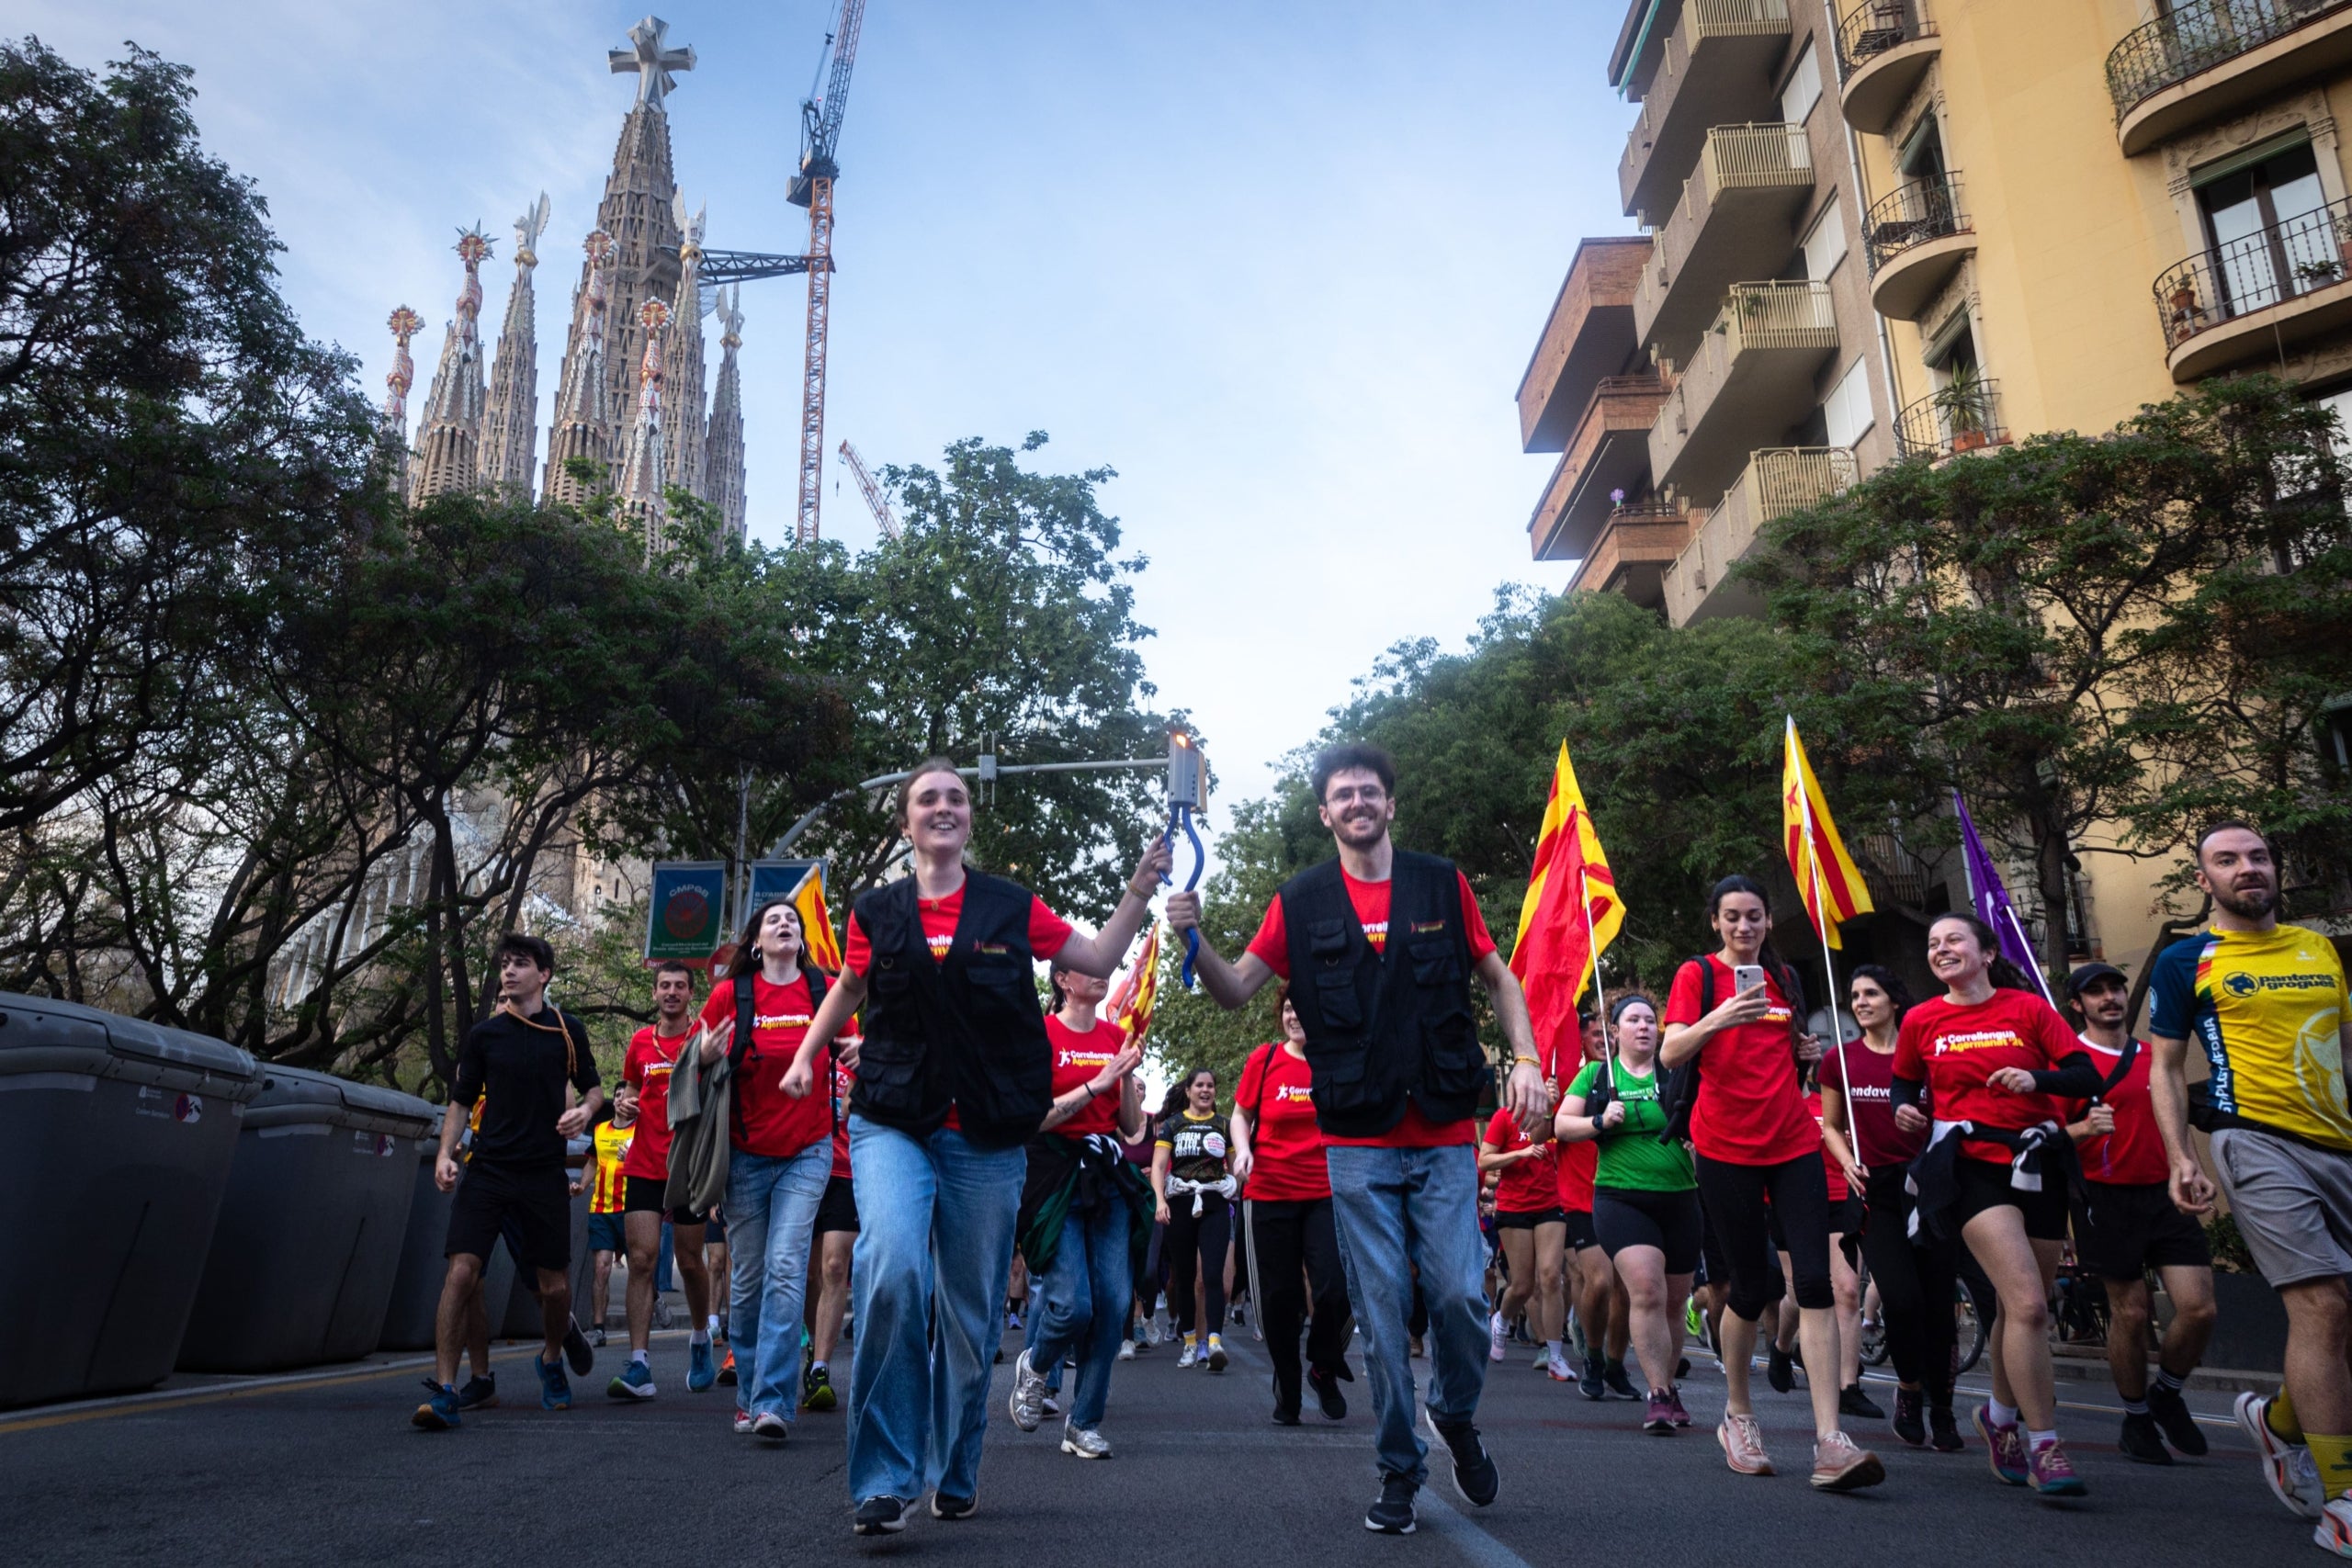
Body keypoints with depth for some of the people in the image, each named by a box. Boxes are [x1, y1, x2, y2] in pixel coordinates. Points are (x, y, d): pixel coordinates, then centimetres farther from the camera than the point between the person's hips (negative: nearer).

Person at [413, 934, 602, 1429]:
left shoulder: (568, 1030, 5)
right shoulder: (484, 1034, 6)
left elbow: (593, 1088, 13)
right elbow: (461, 1100, 10)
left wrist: (585, 1111, -9)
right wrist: (445, 1152, -4)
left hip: (545, 1175, 0)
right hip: (487, 1170, 0)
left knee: (554, 1285, 5)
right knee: (462, 1271, -15)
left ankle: (552, 1360, 34)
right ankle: (444, 1392, -8)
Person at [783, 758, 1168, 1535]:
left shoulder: (1011, 906, 3)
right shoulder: (877, 911, 5)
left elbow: (1098, 960, 10)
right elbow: (849, 987, 22)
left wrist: (1139, 890, 0)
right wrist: (805, 1056, 13)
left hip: (986, 1138, 1)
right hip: (892, 1124, 0)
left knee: (971, 1311, 7)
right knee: (892, 1268, -26)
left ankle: (954, 1475, 29)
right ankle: (884, 1479, -12)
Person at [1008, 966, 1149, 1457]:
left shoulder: (1116, 1037, 12)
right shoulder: (1041, 1033, -3)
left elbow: (1132, 1127, 13)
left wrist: (1128, 1075, -4)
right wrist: (1096, 1082, -14)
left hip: (1109, 1177, 5)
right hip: (1056, 1176, -5)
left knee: (1113, 1302, -1)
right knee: (1072, 1304, -11)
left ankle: (1084, 1425, 13)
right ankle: (1033, 1367, 23)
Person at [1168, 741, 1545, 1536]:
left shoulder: (1441, 885, 6)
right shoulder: (1302, 900, 5)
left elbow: (1497, 977, 13)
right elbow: (1236, 988, 3)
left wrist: (1527, 1059, 0)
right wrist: (1196, 940, -15)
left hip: (1445, 1135, 0)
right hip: (1357, 1142, 0)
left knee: (1458, 1292, -4)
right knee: (1381, 1308, 3)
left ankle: (1457, 1416, 28)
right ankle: (1399, 1470, 20)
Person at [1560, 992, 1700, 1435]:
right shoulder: (1596, 1074, 5)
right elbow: (1561, 1126, 3)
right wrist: (1600, 1121, -13)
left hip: (1679, 1199, 2)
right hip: (1620, 1199, -2)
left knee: (1674, 1301, 11)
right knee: (1646, 1290, -18)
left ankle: (1669, 1388, 29)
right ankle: (1658, 1395, -11)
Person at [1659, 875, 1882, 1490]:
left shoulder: (1783, 977, 14)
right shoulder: (1698, 973, -1)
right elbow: (1670, 1053, -14)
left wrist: (1808, 1051, 6)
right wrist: (1716, 1020, -31)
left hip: (1794, 1143, 4)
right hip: (1726, 1148, -4)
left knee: (1814, 1281, -10)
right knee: (1752, 1287, 2)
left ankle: (1830, 1441, -13)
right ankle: (1737, 1414, 24)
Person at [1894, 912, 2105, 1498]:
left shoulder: (2028, 1007, 3)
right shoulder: (1920, 1020, 4)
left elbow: (2087, 1077, -1)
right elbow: (1904, 1082, 17)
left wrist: (2036, 1079, -19)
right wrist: (1905, 1109, -4)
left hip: (2037, 1162, 2)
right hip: (1972, 1164, -2)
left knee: (2021, 1307, 12)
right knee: (2027, 1304, -18)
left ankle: (2000, 1416, 36)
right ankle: (2043, 1446, -9)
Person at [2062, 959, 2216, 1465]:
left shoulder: (2154, 1057, 14)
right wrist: (2085, 1128, -24)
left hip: (2165, 1193, 5)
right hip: (2108, 1199, -5)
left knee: (2199, 1309, -4)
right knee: (2130, 1313, 0)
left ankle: (2166, 1395, 22)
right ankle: (2136, 1419, 19)